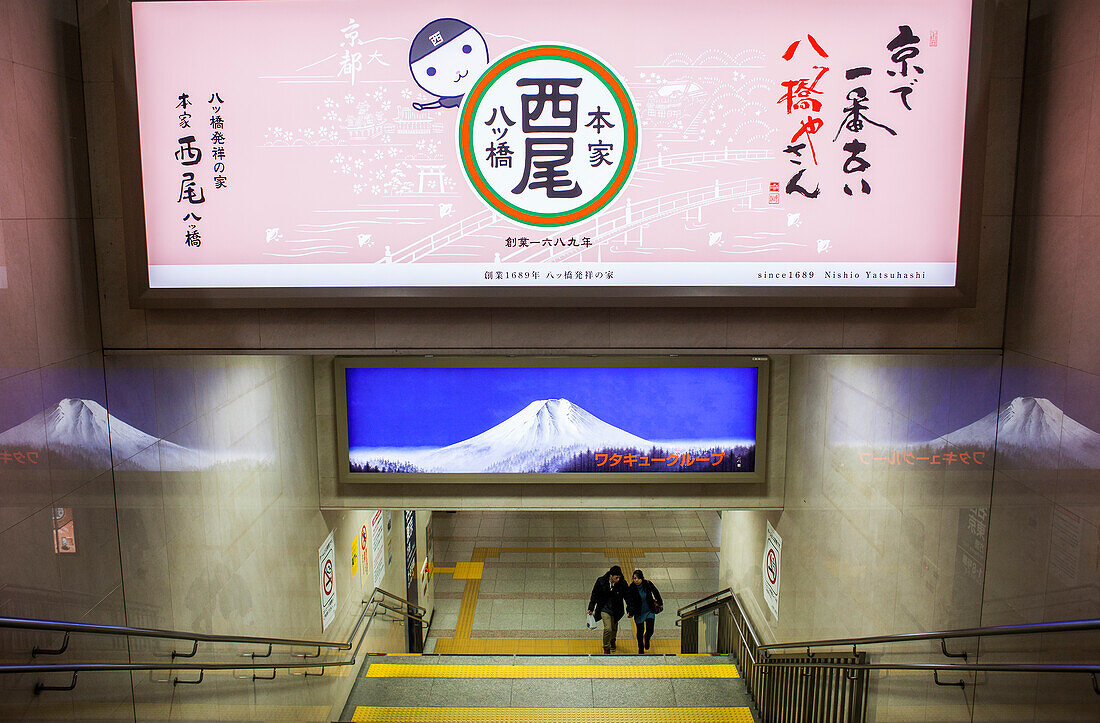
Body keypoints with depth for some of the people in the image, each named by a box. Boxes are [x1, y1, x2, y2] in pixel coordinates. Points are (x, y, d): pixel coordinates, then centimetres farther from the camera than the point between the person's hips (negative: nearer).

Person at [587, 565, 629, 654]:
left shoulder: (622, 583, -17)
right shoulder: (601, 581, -17)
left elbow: (627, 596, -4)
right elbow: (594, 595, -4)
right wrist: (591, 608, -1)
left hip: (616, 609, 2)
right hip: (605, 608, -2)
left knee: (614, 627, 21)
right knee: (608, 628, -14)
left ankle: (612, 641, 53)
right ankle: (606, 649, 7)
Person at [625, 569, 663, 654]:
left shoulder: (648, 584, -15)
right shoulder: (631, 588, -18)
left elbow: (656, 593, 2)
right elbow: (629, 601, -19)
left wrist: (660, 604, 12)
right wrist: (630, 611, -36)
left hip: (649, 611, 1)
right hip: (639, 613, -1)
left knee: (650, 630, -7)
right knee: (640, 632, 8)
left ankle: (647, 639, 31)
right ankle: (641, 649, 36)